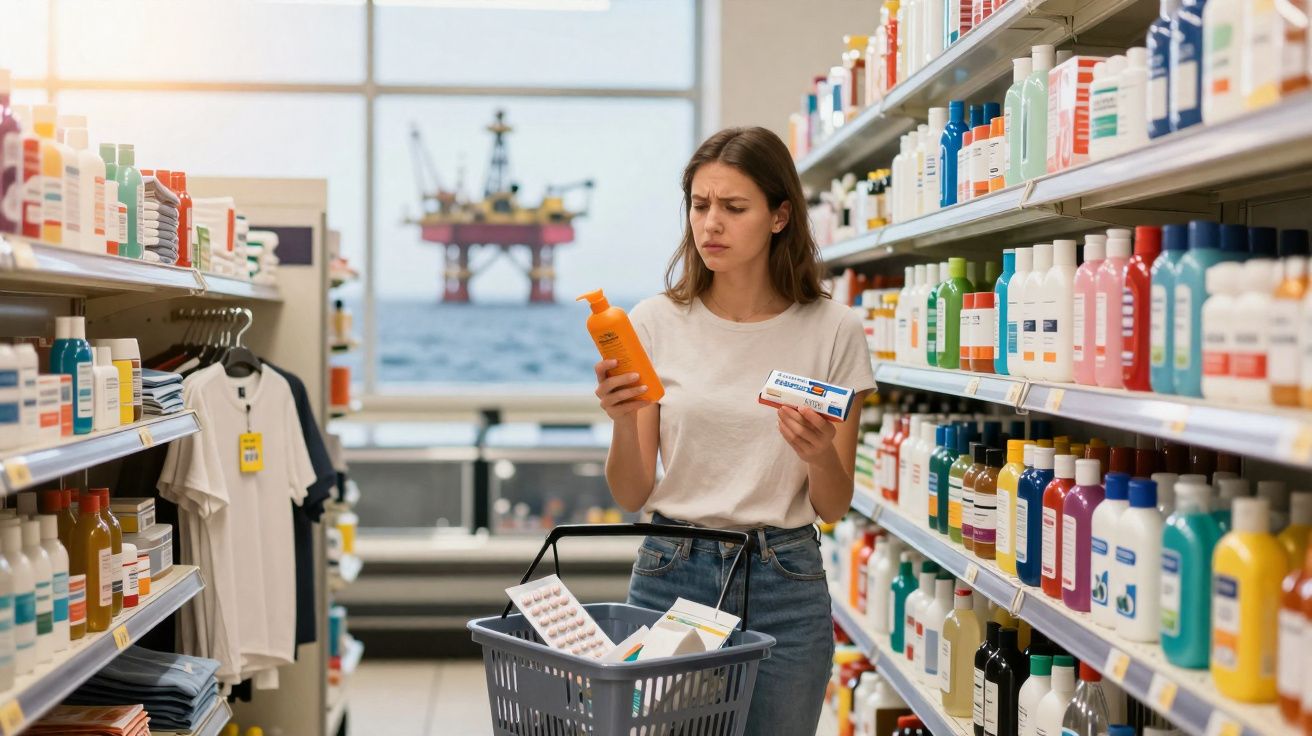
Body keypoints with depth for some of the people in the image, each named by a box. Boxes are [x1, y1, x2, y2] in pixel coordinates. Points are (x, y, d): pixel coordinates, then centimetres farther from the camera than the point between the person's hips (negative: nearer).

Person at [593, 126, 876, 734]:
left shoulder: (833, 330, -3)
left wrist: (820, 456, -21)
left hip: (783, 588, 0)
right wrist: (622, 423, -19)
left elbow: (834, 508, 0)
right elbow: (631, 496, 0)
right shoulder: (656, 322, -1)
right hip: (670, 575, 1)